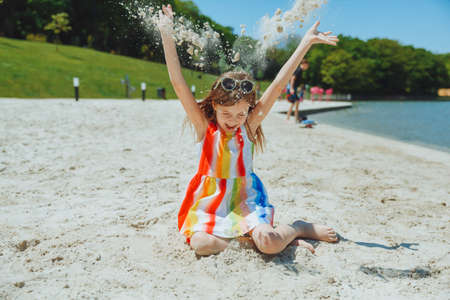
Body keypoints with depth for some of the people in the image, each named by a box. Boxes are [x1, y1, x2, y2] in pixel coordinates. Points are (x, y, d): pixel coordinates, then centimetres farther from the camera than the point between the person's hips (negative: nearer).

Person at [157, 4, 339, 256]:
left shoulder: (249, 126, -4)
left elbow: (279, 85, -6)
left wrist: (307, 42, -5)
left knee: (269, 244, -27)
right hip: (212, 200, 1)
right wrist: (167, 35, -17)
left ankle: (299, 228, 6)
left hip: (246, 198, 0)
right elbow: (178, 83, -12)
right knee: (202, 245, -28)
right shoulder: (205, 127, -5)